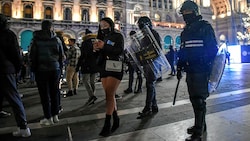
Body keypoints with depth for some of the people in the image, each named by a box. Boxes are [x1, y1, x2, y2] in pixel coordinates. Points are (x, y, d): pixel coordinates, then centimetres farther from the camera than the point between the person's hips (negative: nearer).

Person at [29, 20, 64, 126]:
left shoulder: (36, 39, -3)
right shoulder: (56, 39, 3)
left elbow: (32, 56, -3)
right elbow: (61, 55, 5)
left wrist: (34, 69, 6)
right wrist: (60, 68, 11)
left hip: (41, 69, -2)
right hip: (55, 69, 3)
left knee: (44, 94, 3)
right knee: (55, 92, 11)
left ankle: (48, 118, 6)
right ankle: (55, 116, 17)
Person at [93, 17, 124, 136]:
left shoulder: (118, 36, 1)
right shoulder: (102, 37, 17)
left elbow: (120, 50, -14)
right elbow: (98, 54, 16)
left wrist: (104, 47, -20)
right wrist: (96, 49, -6)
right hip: (104, 68, 6)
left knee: (109, 95, -12)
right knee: (110, 96, 7)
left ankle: (107, 124, -8)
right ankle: (116, 119, 20)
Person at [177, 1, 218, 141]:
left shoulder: (205, 27, -4)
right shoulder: (186, 31, 18)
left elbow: (213, 49, -8)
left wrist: (209, 66, -15)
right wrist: (179, 67, 17)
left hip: (201, 71, -7)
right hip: (190, 70, 8)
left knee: (199, 99, -7)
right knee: (194, 98, 14)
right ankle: (200, 125, 30)